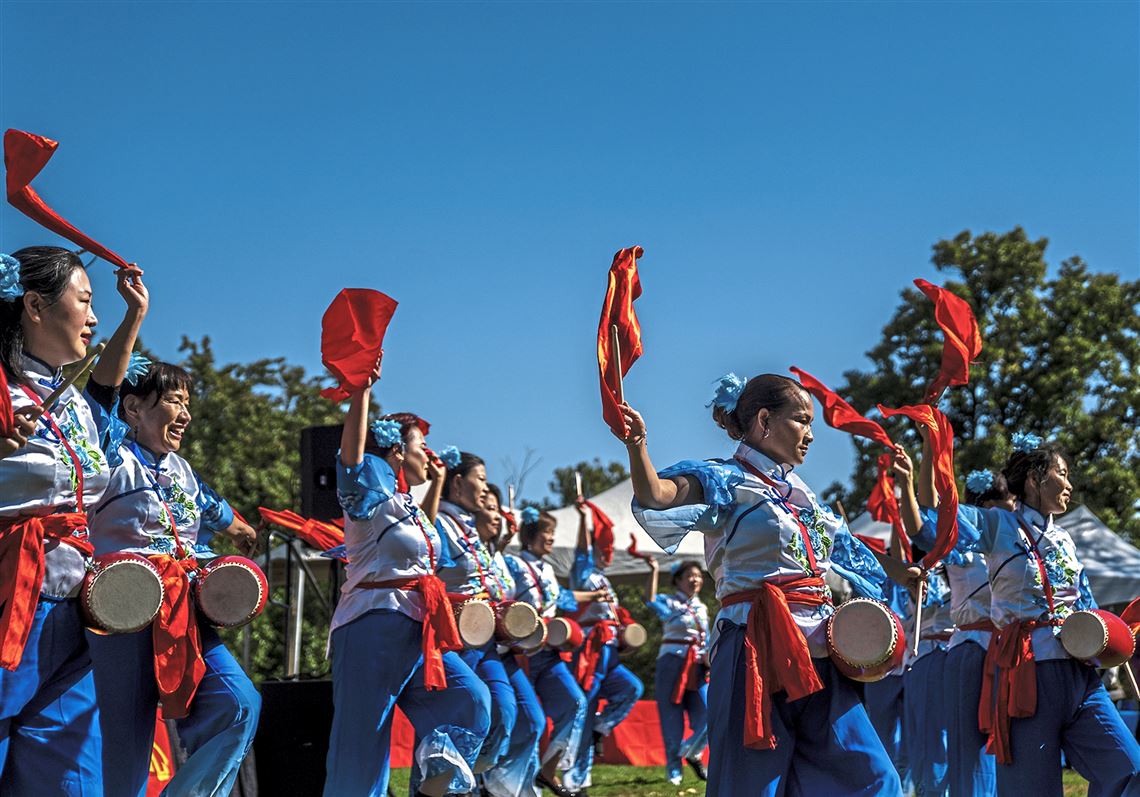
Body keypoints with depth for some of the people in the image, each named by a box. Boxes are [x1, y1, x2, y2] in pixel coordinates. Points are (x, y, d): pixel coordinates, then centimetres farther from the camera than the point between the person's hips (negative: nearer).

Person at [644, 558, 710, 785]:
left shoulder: (702, 608, 17)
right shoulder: (670, 602, 0)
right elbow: (651, 601, -22)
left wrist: (709, 656, 1)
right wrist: (653, 571, -29)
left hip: (698, 666, 5)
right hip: (672, 662, -4)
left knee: (708, 717, -5)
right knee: (672, 718, -1)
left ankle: (692, 753, 20)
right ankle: (673, 769, 9)